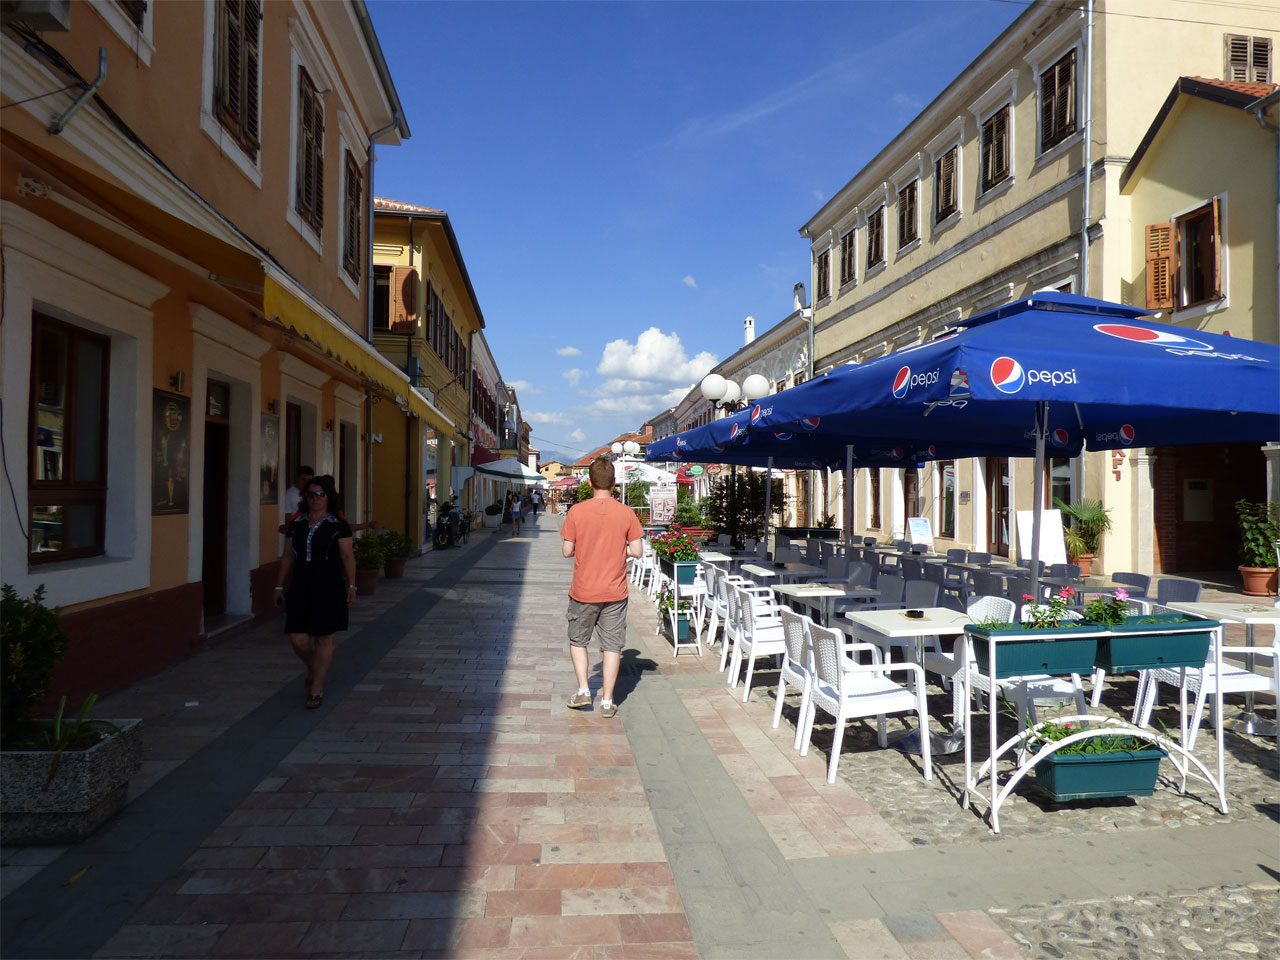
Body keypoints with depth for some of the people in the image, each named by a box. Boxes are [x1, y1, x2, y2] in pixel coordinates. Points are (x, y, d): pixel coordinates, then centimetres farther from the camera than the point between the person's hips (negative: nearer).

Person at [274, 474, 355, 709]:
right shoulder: (297, 524, 9)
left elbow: (348, 557, -3)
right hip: (301, 587, 4)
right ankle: (313, 671, 30)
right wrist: (279, 586, 11)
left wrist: (351, 586, -7)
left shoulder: (337, 525, -3)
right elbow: (287, 557, 13)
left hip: (328, 588, -4)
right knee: (298, 638, 0)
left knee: (323, 638, 1)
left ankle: (317, 688, 12)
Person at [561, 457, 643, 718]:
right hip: (615, 593, 1)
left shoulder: (576, 511, -9)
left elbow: (567, 551, -6)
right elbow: (637, 551, -5)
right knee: (612, 646, 9)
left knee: (578, 641, 20)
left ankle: (583, 690, 14)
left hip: (583, 591, 0)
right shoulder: (626, 513, -7)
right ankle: (607, 701, 12)